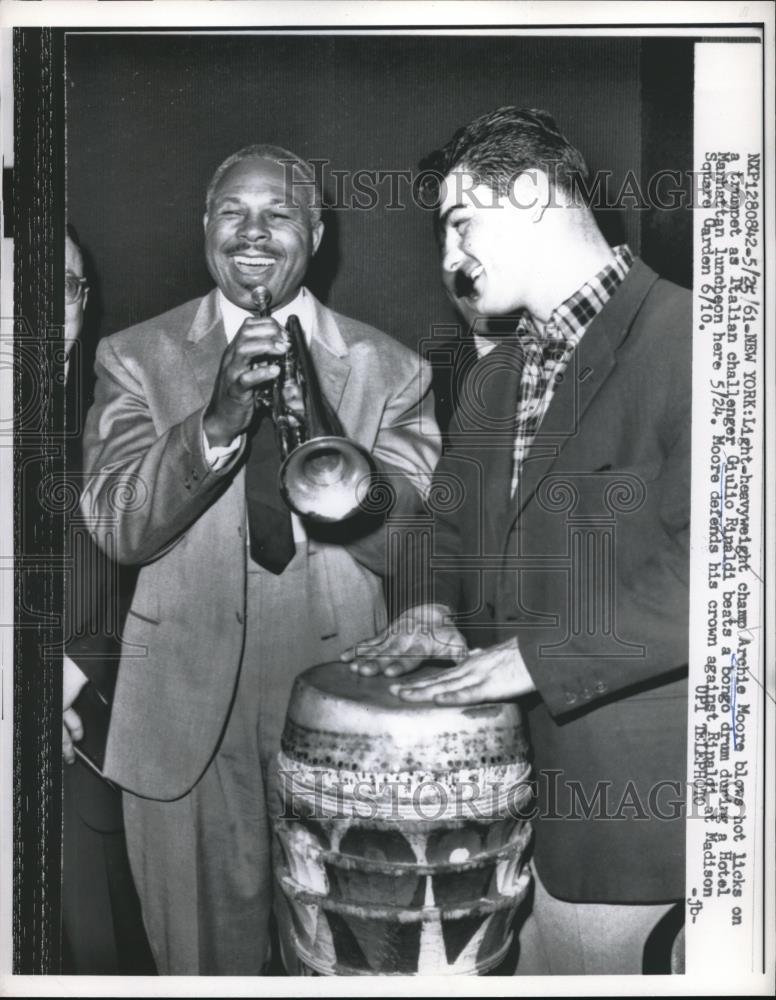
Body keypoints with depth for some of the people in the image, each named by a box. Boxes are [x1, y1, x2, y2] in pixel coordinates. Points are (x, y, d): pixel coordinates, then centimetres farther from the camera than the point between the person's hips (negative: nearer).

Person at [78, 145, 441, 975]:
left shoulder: (389, 369, 0)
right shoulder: (135, 358, 1)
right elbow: (116, 526, -10)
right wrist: (215, 420, -26)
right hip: (186, 705, 0)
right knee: (200, 949, 16)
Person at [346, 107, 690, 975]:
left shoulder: (680, 340, -13)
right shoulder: (492, 373, 13)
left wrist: (541, 654, -21)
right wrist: (434, 603, -1)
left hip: (618, 770, -6)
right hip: (489, 749, 7)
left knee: (576, 960, 8)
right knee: (505, 961, 15)